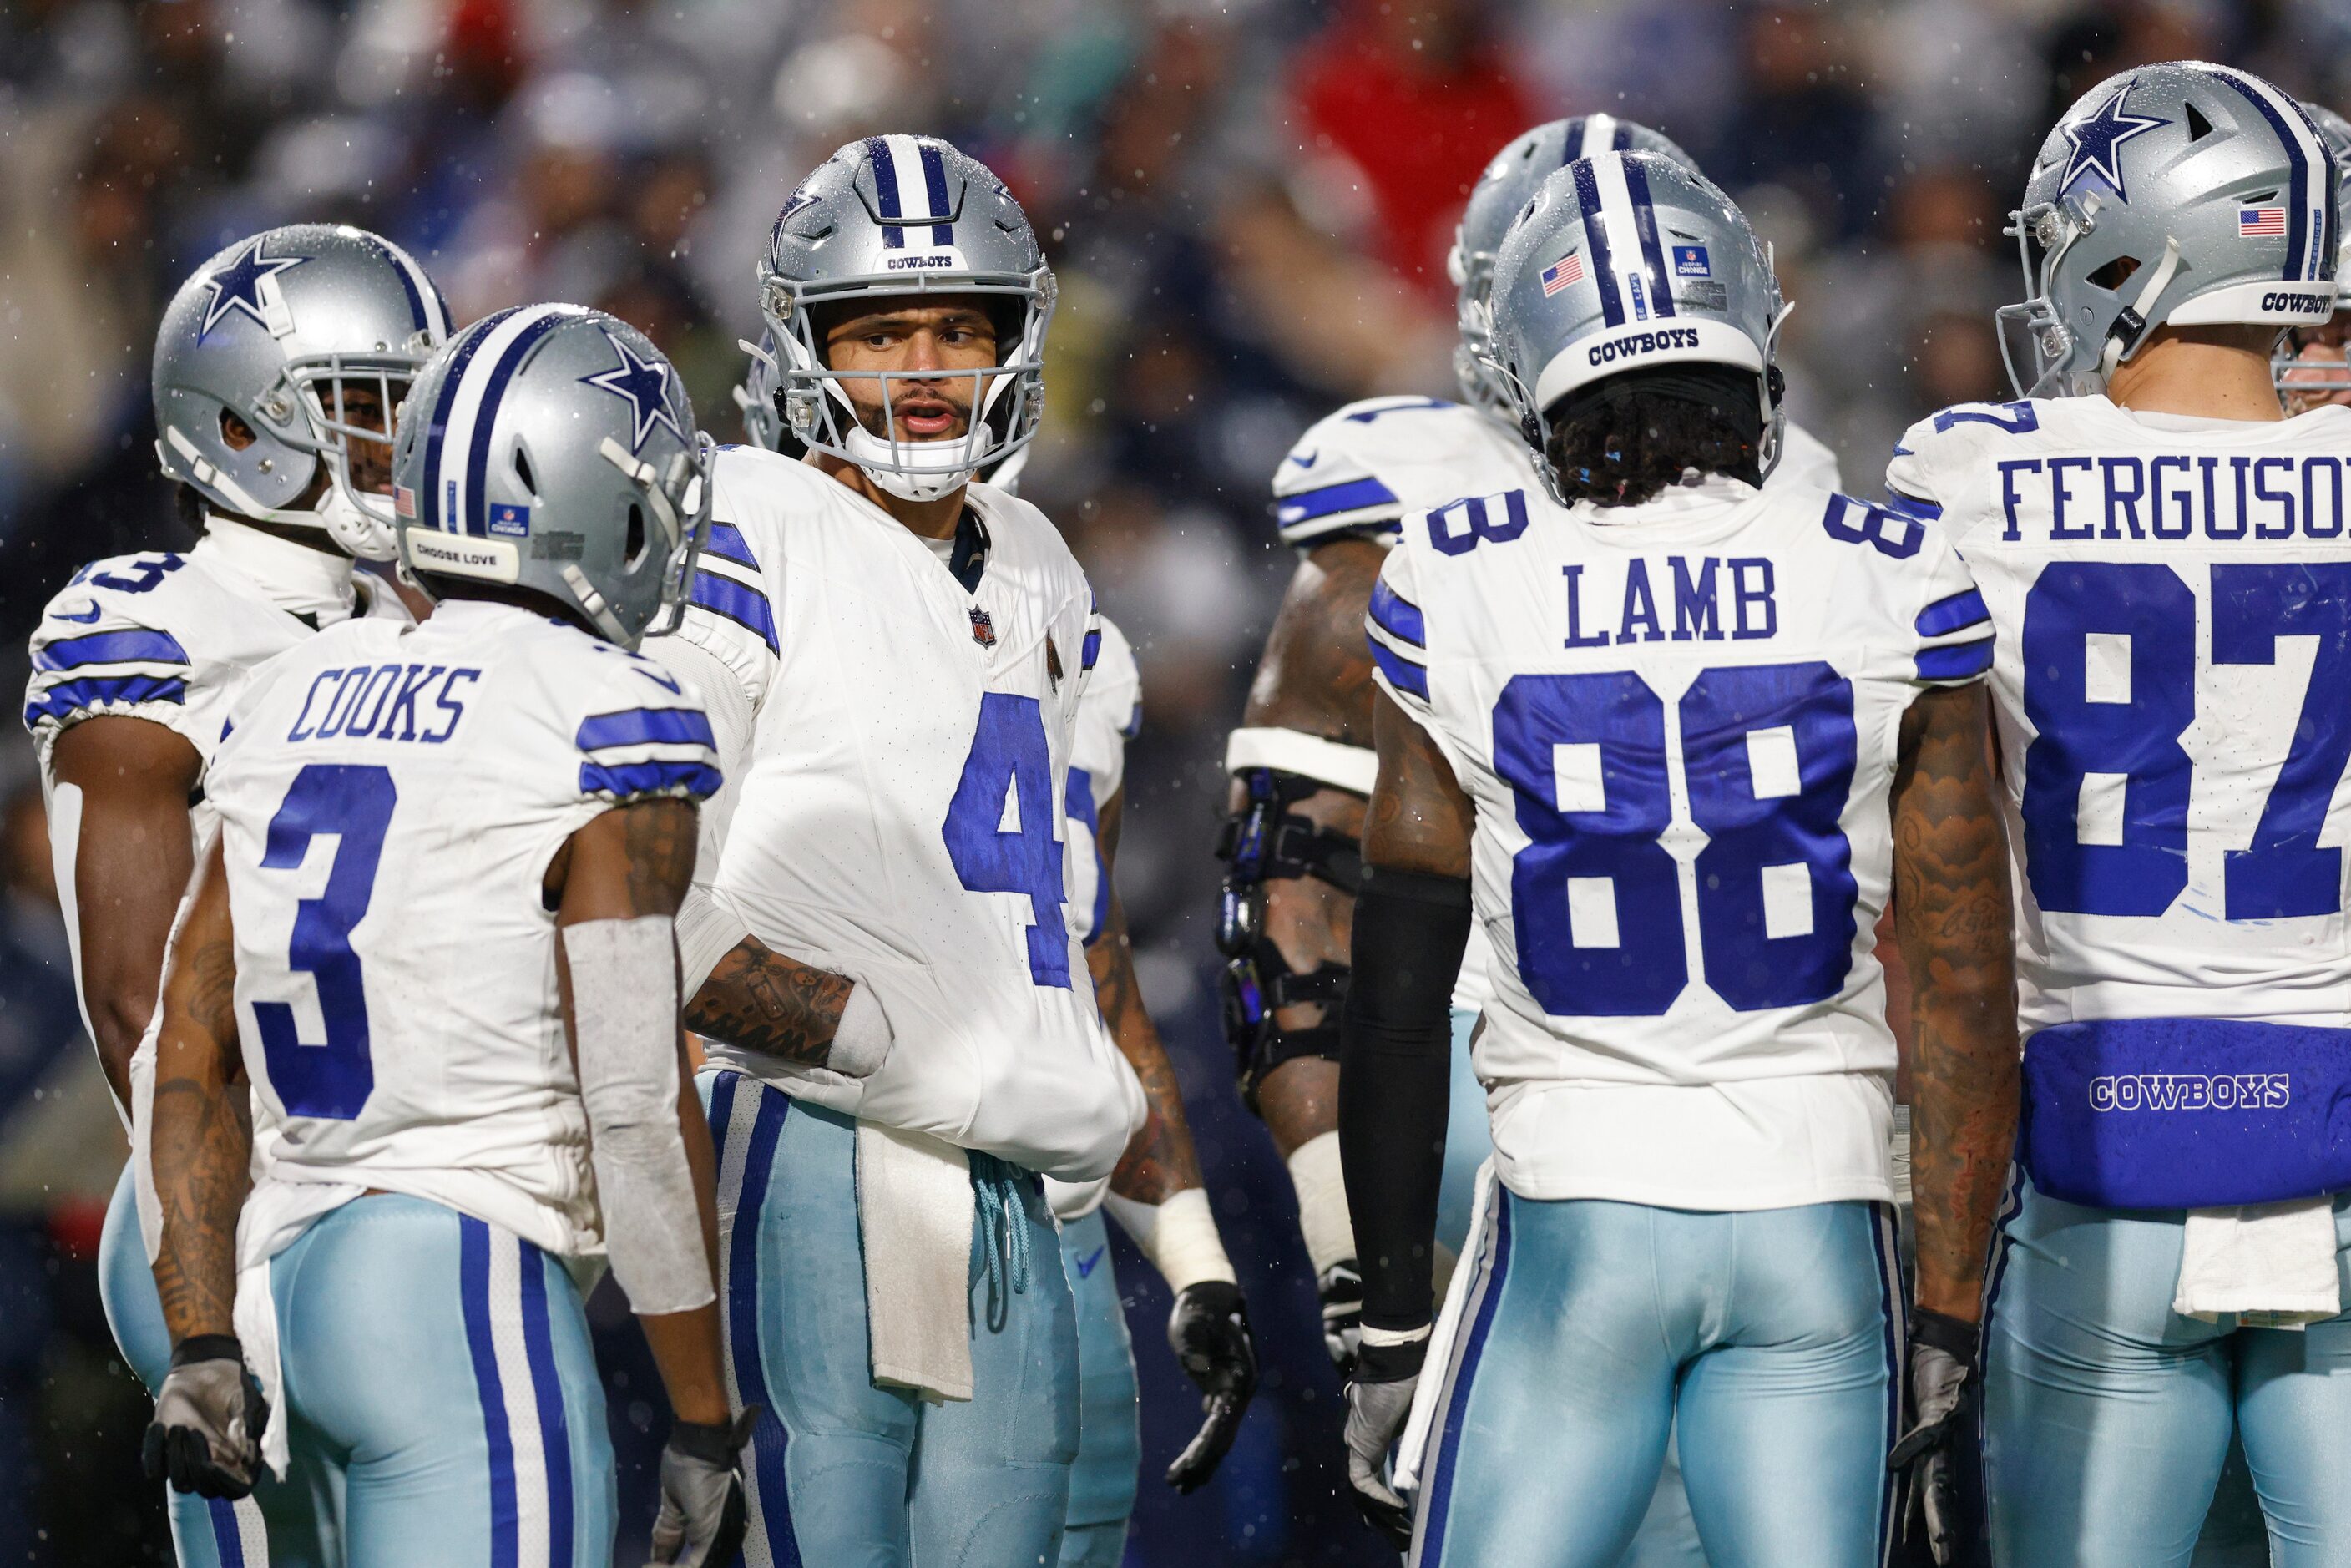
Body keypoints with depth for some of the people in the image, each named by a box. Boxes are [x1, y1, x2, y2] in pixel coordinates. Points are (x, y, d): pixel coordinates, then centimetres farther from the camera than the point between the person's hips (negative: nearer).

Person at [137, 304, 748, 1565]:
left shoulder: (291, 706, 14)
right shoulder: (604, 727, -8)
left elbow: (191, 1059, 14)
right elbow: (637, 1109, -11)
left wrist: (204, 1351, 13)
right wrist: (705, 1425, -4)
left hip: (286, 1275, 8)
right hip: (472, 1301, -8)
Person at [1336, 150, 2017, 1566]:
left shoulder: (1459, 600, -3)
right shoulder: (1892, 594, -2)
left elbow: (1398, 994, 1)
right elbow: (1965, 996, -2)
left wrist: (1391, 1327, 9)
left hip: (1575, 1220, -1)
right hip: (1817, 1220, 1)